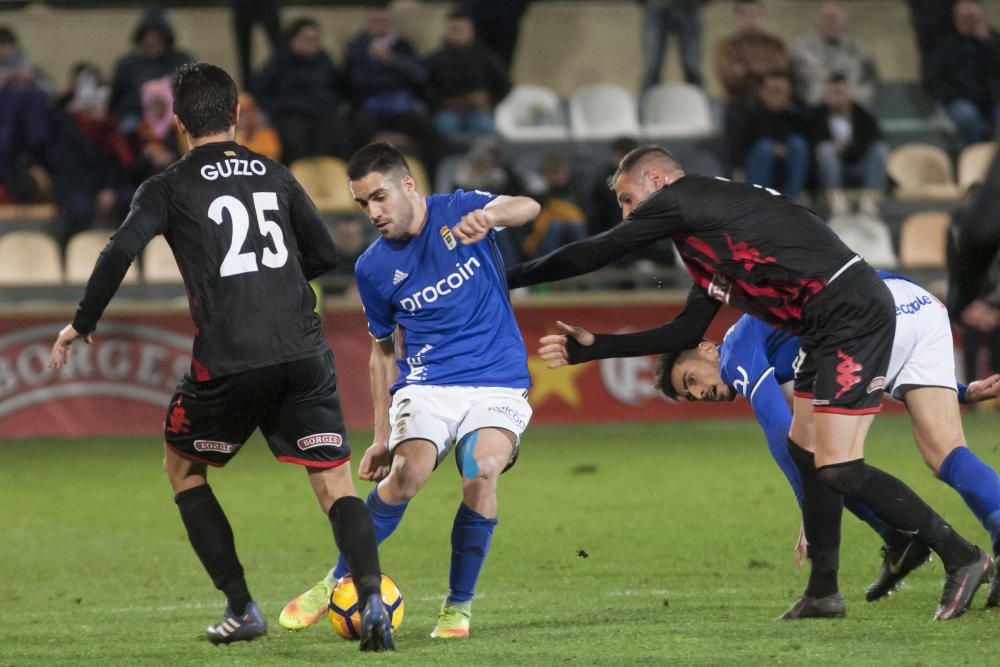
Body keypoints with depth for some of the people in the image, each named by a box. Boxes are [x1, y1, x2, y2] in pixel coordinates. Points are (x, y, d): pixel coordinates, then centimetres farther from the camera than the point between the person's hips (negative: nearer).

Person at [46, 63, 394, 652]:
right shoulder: (275, 176, 14)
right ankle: (371, 599, -22)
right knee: (335, 482, 4)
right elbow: (325, 255, 18)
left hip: (229, 361, -2)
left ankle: (242, 609, 14)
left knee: (182, 466, 21)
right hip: (304, 354, 2)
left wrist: (82, 325, 1)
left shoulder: (169, 188, 4)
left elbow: (120, 253, -11)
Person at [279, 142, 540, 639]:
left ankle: (459, 606, -7)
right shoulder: (373, 268, 5)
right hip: (426, 384, 1)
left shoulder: (459, 212, -2)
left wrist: (489, 215, -45)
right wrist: (382, 437, 15)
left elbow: (526, 207, -21)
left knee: (482, 474, -27)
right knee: (407, 474, -26)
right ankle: (338, 583, -6)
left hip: (498, 383, -1)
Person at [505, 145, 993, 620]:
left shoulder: (678, 199, -2)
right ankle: (823, 591, 23)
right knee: (805, 449, 16)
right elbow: (686, 334, 27)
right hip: (830, 325, 11)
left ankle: (962, 558, -8)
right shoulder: (702, 242, 26)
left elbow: (595, 253, 1)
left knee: (838, 468, -12)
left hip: (853, 312, -11)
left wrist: (512, 277, 12)